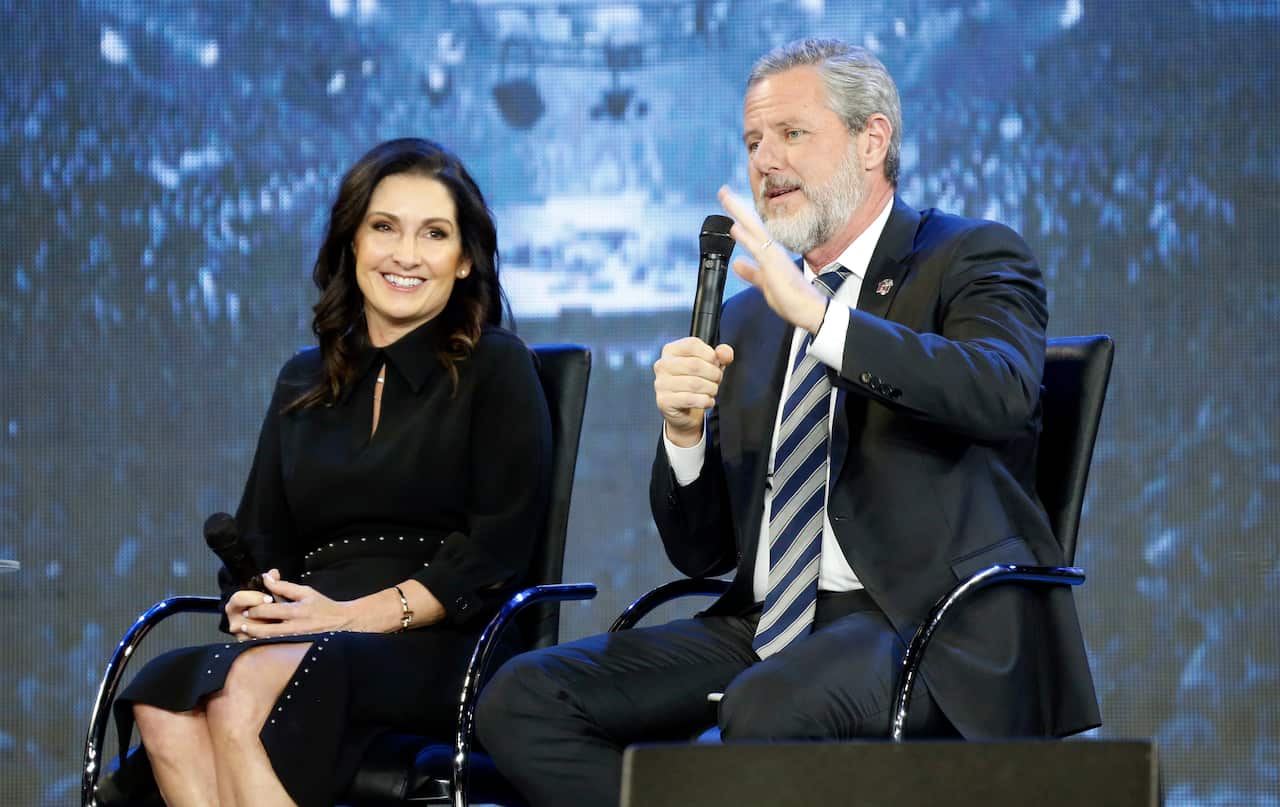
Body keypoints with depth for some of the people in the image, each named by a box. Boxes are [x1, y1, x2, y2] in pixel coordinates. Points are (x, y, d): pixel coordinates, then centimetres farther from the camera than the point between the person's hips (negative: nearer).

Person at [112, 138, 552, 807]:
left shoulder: (497, 368, 8)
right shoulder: (304, 382, 25)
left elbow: (495, 550, -2)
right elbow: (258, 541, 22)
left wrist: (354, 616, -13)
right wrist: (251, 607, -3)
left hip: (437, 651, -4)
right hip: (306, 641, 5)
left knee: (249, 685, -37)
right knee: (163, 701, -31)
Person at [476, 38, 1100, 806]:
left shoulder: (971, 258, 4)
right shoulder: (748, 319, 21)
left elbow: (1003, 393, -21)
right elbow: (704, 553, 18)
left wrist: (819, 316, -26)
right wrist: (685, 432, -3)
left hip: (936, 628, -6)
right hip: (769, 624, 6)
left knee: (767, 709, -37)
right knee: (523, 701, -12)